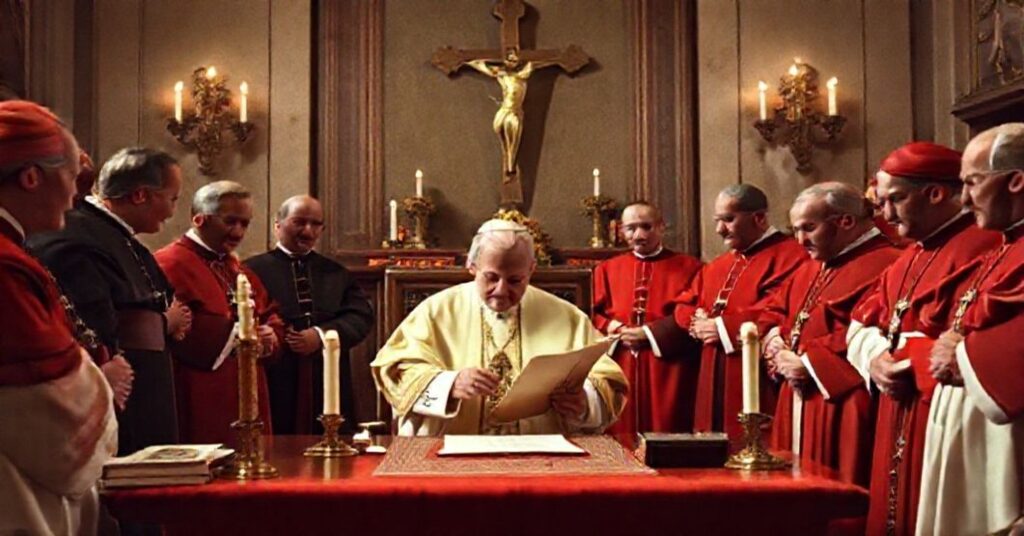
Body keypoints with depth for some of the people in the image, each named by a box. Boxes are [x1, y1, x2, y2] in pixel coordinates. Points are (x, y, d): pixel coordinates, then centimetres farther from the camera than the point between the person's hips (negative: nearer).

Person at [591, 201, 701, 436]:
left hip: (668, 370, -2)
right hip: (621, 371, 2)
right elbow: (594, 316, 8)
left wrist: (650, 334, -12)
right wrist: (617, 332, -10)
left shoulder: (688, 267, 5)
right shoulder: (606, 270, 14)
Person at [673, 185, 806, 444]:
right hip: (716, 382, 8)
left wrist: (723, 326, -11)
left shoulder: (788, 255, -7)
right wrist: (700, 321, -3)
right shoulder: (718, 266, 20)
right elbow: (683, 305, 21)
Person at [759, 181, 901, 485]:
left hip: (840, 407, -9)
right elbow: (773, 312, 23)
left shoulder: (881, 264, -14)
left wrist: (807, 362, -15)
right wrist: (778, 347, 2)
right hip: (799, 401, 9)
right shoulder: (811, 267, 18)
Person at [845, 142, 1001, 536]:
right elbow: (863, 321, 16)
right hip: (898, 423, 9)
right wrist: (876, 357, -5)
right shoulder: (910, 258, 17)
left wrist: (903, 358, -15)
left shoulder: (980, 247, -15)